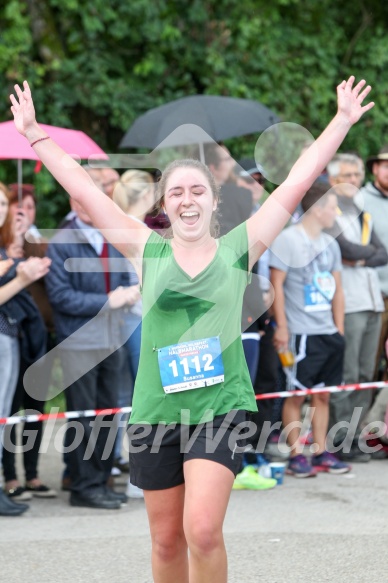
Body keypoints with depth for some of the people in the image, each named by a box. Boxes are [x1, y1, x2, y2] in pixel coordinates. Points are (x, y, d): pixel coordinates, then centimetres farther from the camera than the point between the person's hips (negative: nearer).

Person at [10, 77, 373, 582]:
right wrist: (35, 135, 7)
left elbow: (297, 183, 2)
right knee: (167, 540, 10)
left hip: (221, 406, -2)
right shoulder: (148, 252, 4)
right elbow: (83, 190, 6)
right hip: (155, 411, 2)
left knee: (202, 530, -18)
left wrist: (343, 121, 2)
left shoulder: (238, 249, 2)